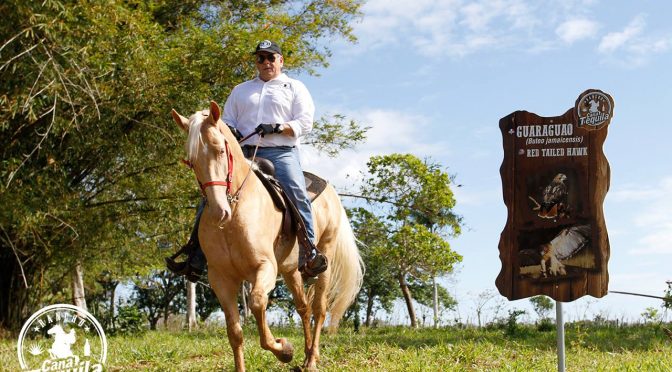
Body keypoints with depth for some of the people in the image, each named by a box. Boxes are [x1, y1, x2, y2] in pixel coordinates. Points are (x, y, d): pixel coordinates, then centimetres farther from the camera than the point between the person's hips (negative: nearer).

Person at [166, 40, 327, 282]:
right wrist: (229, 130, -1)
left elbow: (305, 123, 4)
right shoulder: (241, 90, 26)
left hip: (280, 153, -3)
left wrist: (278, 128, -14)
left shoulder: (295, 88, 15)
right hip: (243, 153, 4)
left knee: (297, 193, -30)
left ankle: (310, 253, -28)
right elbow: (227, 120, 24)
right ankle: (195, 258, -8)